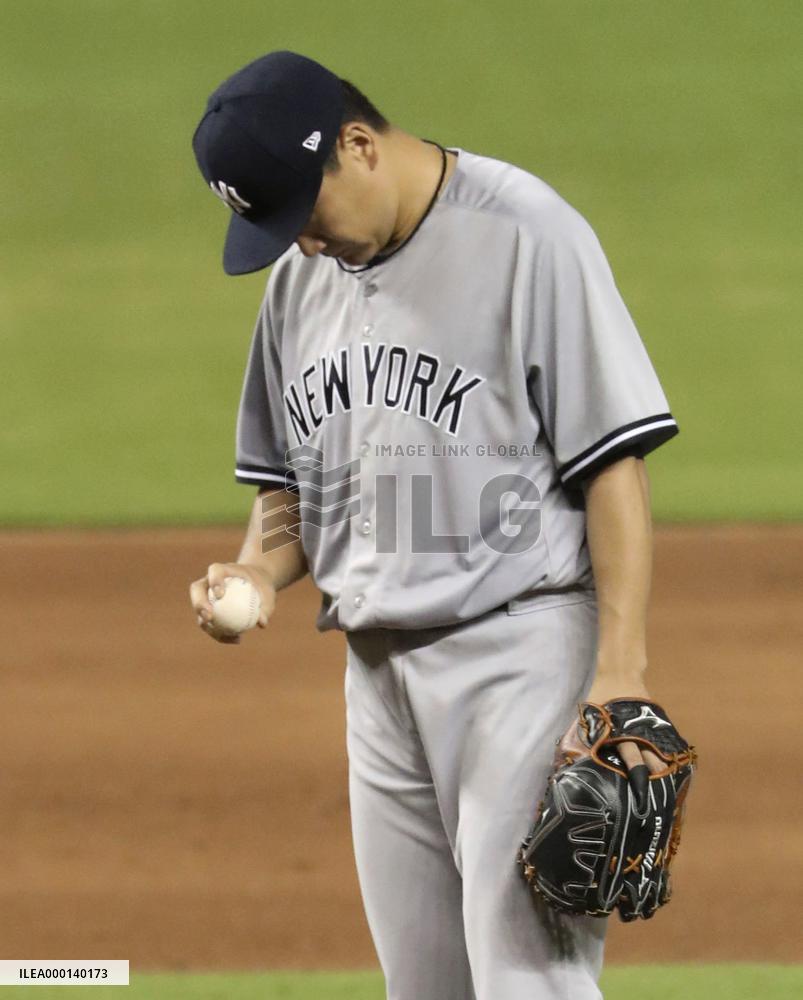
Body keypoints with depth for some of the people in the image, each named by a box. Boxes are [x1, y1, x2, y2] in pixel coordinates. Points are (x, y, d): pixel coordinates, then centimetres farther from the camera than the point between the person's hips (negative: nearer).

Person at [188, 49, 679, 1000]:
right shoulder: (300, 275, 12)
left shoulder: (525, 234, -11)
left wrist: (621, 674, -19)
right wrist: (257, 572, 0)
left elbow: (615, 461, -13)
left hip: (523, 646, -8)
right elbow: (289, 483, 23)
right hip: (378, 665, 8)